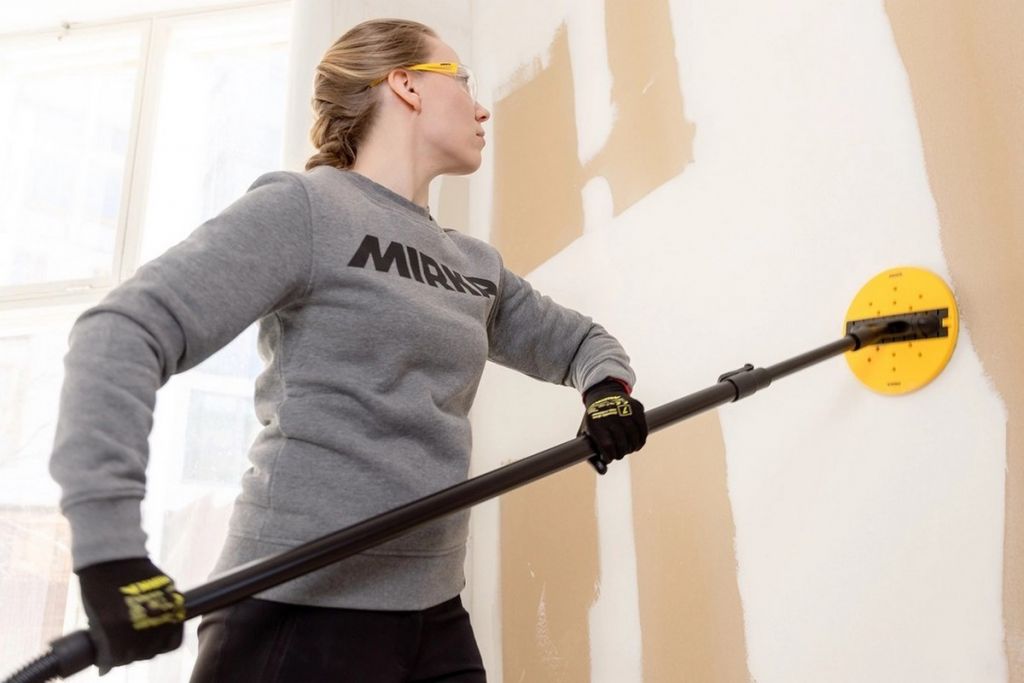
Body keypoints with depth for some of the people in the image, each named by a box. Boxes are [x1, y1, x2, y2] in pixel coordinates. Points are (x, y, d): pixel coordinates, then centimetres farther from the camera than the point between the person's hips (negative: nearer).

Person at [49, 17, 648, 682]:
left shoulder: (477, 265, 12)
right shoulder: (302, 207, -9)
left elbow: (574, 337, 23)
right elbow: (122, 335, -16)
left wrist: (608, 386, 1)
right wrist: (110, 545, -25)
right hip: (302, 607, -6)